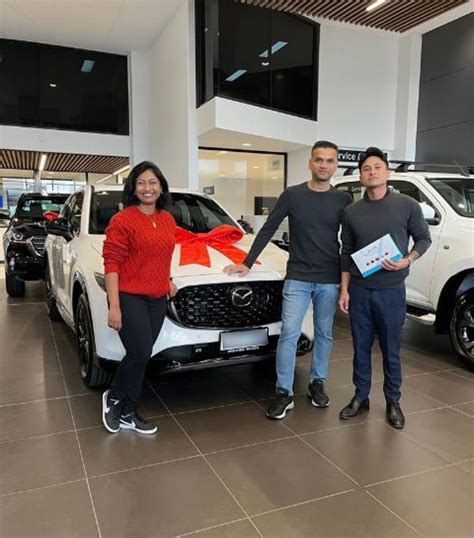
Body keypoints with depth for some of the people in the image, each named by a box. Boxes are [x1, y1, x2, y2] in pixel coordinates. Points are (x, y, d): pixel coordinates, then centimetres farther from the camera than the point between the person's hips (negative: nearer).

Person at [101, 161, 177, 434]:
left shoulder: (168, 220, 11)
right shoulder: (122, 220, -9)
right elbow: (112, 263, -12)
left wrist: (167, 280, 9)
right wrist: (114, 306, -17)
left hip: (158, 299, 6)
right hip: (129, 298, -6)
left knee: (140, 357, 11)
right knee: (140, 355, -10)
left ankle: (127, 412, 25)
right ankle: (114, 397, 19)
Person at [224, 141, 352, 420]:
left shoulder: (343, 200, 2)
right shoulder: (292, 195, -1)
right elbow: (267, 231, 3)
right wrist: (248, 263, -1)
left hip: (330, 281, 2)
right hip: (297, 279, -1)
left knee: (324, 334, 12)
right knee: (289, 334, -5)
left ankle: (317, 383, 30)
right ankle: (285, 393, 6)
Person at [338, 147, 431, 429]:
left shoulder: (408, 206, -4)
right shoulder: (352, 212, 3)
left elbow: (424, 238, 5)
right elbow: (347, 253, 8)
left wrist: (407, 260, -13)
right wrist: (344, 289, 3)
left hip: (392, 291, -2)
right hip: (359, 291, 2)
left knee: (391, 350, 8)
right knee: (361, 348, 12)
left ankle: (393, 402, 26)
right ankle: (361, 398, 27)